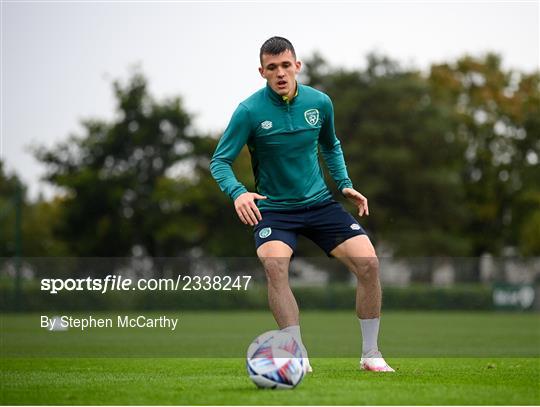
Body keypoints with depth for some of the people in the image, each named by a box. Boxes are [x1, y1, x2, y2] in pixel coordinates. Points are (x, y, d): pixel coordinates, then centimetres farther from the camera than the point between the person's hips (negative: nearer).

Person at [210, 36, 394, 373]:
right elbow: (220, 161, -9)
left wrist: (344, 184, 8)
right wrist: (237, 192, -27)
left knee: (368, 262, -14)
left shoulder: (319, 103, -1)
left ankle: (371, 355, 1)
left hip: (319, 203, 3)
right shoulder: (250, 111, -12)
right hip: (273, 208, -3)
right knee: (275, 266, -32)